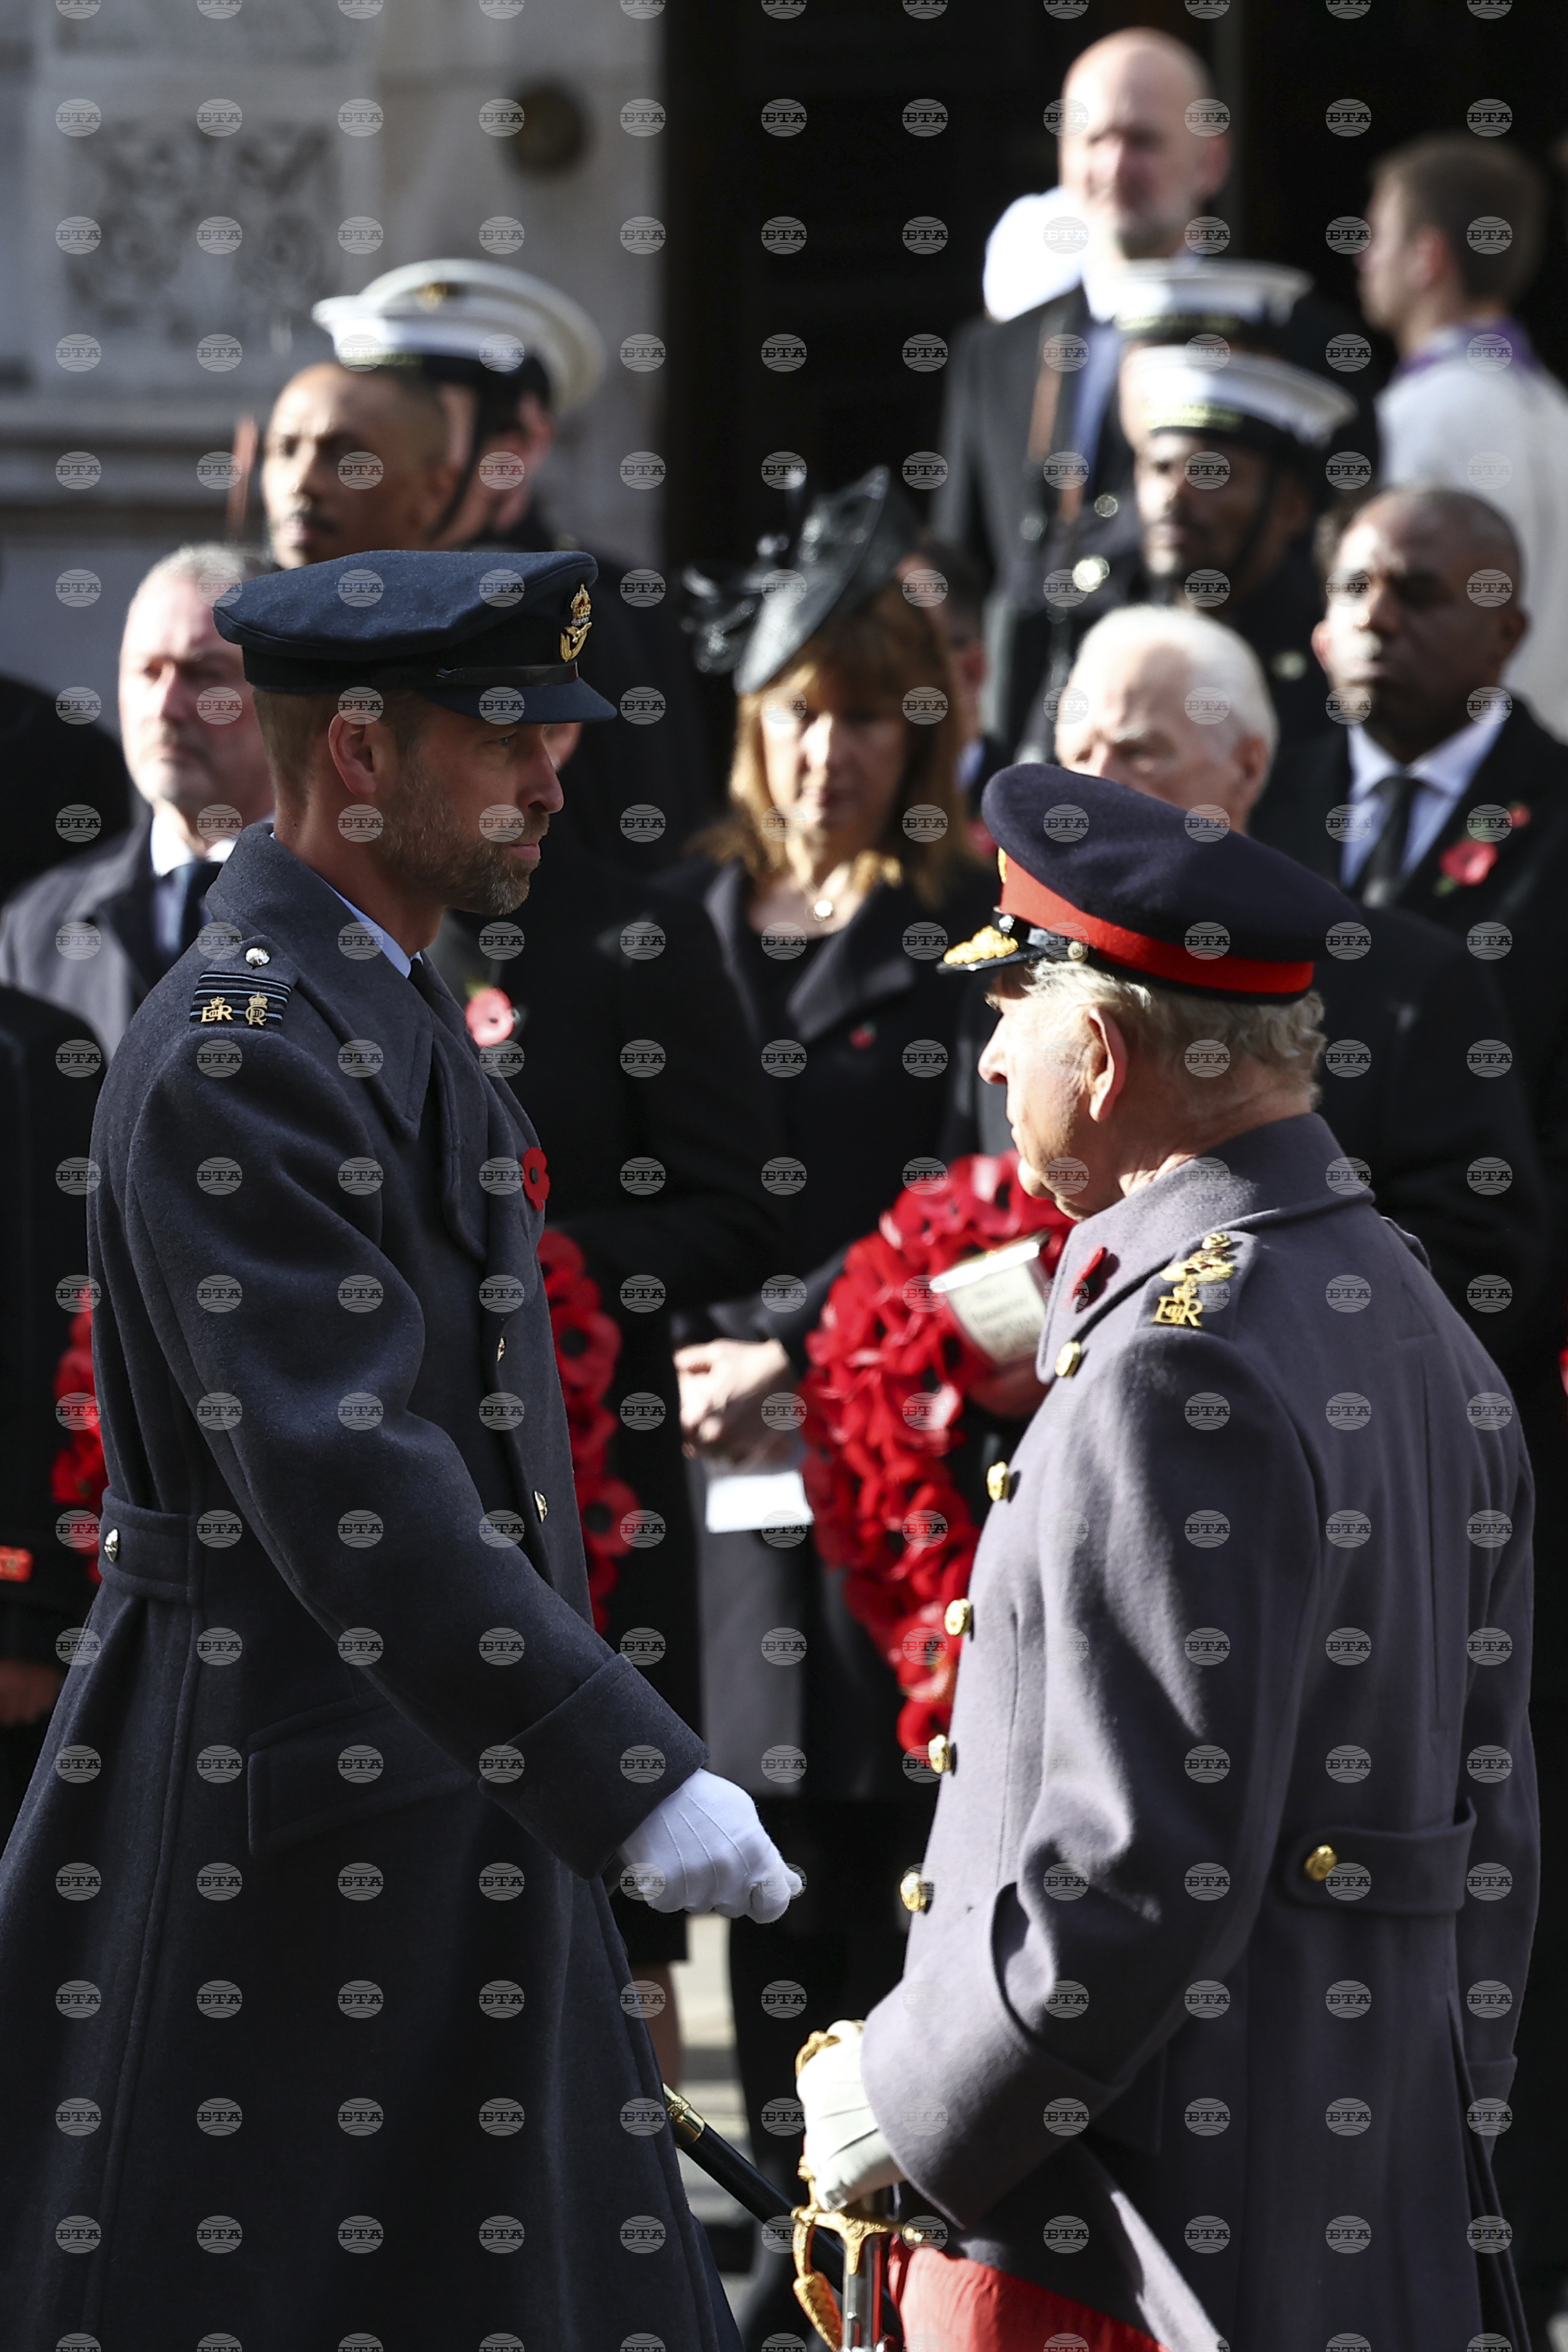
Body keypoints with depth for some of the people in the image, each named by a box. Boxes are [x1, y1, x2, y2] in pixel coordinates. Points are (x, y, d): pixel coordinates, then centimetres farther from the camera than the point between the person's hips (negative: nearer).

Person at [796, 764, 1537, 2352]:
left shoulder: (1177, 1378, -18)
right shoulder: (1413, 1318, 12)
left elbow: (1143, 1873, -23)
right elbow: (1485, 1832, 16)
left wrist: (905, 2106, -10)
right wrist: (1445, 2169, 21)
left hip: (1147, 2221, -9)